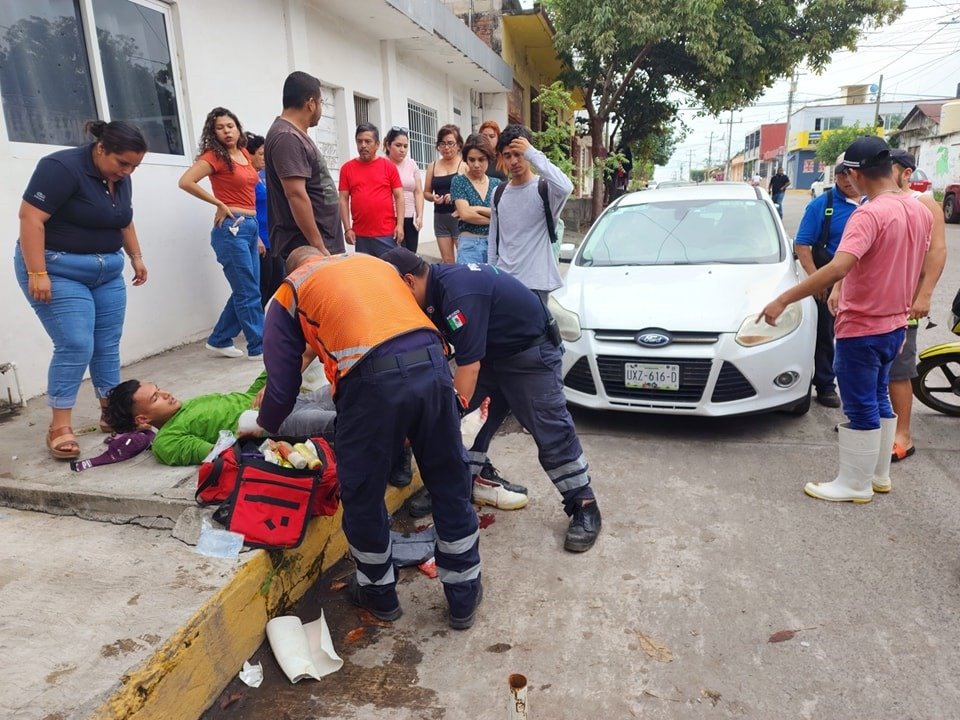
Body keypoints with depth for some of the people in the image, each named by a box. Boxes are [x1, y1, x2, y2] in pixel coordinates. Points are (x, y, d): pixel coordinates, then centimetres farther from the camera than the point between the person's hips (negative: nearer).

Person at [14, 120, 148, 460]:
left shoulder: (120, 178, 5)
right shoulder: (62, 167, -19)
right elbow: (30, 218, -23)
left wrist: (136, 256, 18)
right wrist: (37, 273, -26)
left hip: (107, 273, 7)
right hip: (58, 271, -7)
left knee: (107, 346, 6)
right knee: (76, 347, -14)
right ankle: (59, 427, -5)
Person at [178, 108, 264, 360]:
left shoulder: (245, 154, 15)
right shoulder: (215, 156, -6)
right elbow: (185, 181, -17)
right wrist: (220, 204, -11)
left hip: (250, 227, 8)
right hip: (232, 229, -8)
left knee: (244, 291, 12)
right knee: (249, 293, -5)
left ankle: (219, 340, 24)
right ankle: (259, 347, 3)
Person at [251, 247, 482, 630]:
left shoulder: (288, 294, 21)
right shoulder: (373, 261, 32)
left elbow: (282, 380, 21)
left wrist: (263, 426, 39)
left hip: (374, 380, -4)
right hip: (431, 362, 5)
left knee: (363, 496, 19)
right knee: (451, 485, 18)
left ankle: (379, 593, 40)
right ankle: (464, 596, 34)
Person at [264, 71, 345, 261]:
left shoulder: (294, 135, 17)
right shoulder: (287, 138, -15)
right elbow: (296, 195, -23)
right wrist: (319, 247, -23)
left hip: (318, 243, 10)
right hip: (306, 248, -10)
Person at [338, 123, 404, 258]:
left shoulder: (389, 166, 3)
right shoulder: (347, 168, 5)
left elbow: (399, 197, 2)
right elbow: (343, 200, 5)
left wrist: (400, 224, -6)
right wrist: (347, 228, -2)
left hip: (387, 233, -1)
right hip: (360, 235, 1)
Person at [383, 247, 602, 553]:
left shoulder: (459, 293, -32)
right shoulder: (436, 285, -3)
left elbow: (469, 366, -31)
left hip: (531, 352, -9)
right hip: (490, 352, 9)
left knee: (551, 433, -6)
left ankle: (584, 507, 6)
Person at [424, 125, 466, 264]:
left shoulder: (465, 165, -4)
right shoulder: (433, 166, 10)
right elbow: (426, 192, 15)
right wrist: (433, 197, -6)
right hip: (440, 217, 5)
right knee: (447, 260, 9)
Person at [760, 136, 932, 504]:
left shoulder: (869, 214, -23)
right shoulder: (921, 212, 5)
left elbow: (838, 267, -36)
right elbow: (917, 271, 16)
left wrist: (782, 300, -34)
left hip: (861, 329, -9)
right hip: (894, 326, 9)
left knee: (861, 408, 3)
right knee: (878, 401, 21)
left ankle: (855, 484, 17)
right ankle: (879, 474, 33)